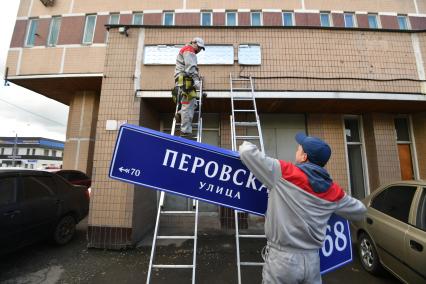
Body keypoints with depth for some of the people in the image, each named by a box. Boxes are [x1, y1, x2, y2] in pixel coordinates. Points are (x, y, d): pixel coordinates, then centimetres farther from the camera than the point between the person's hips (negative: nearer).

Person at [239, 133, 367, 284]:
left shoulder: (284, 172, -17)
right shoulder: (333, 191, -1)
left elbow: (247, 152, -16)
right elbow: (359, 211, 17)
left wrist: (246, 144, 6)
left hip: (282, 258, -4)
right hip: (312, 260, 4)